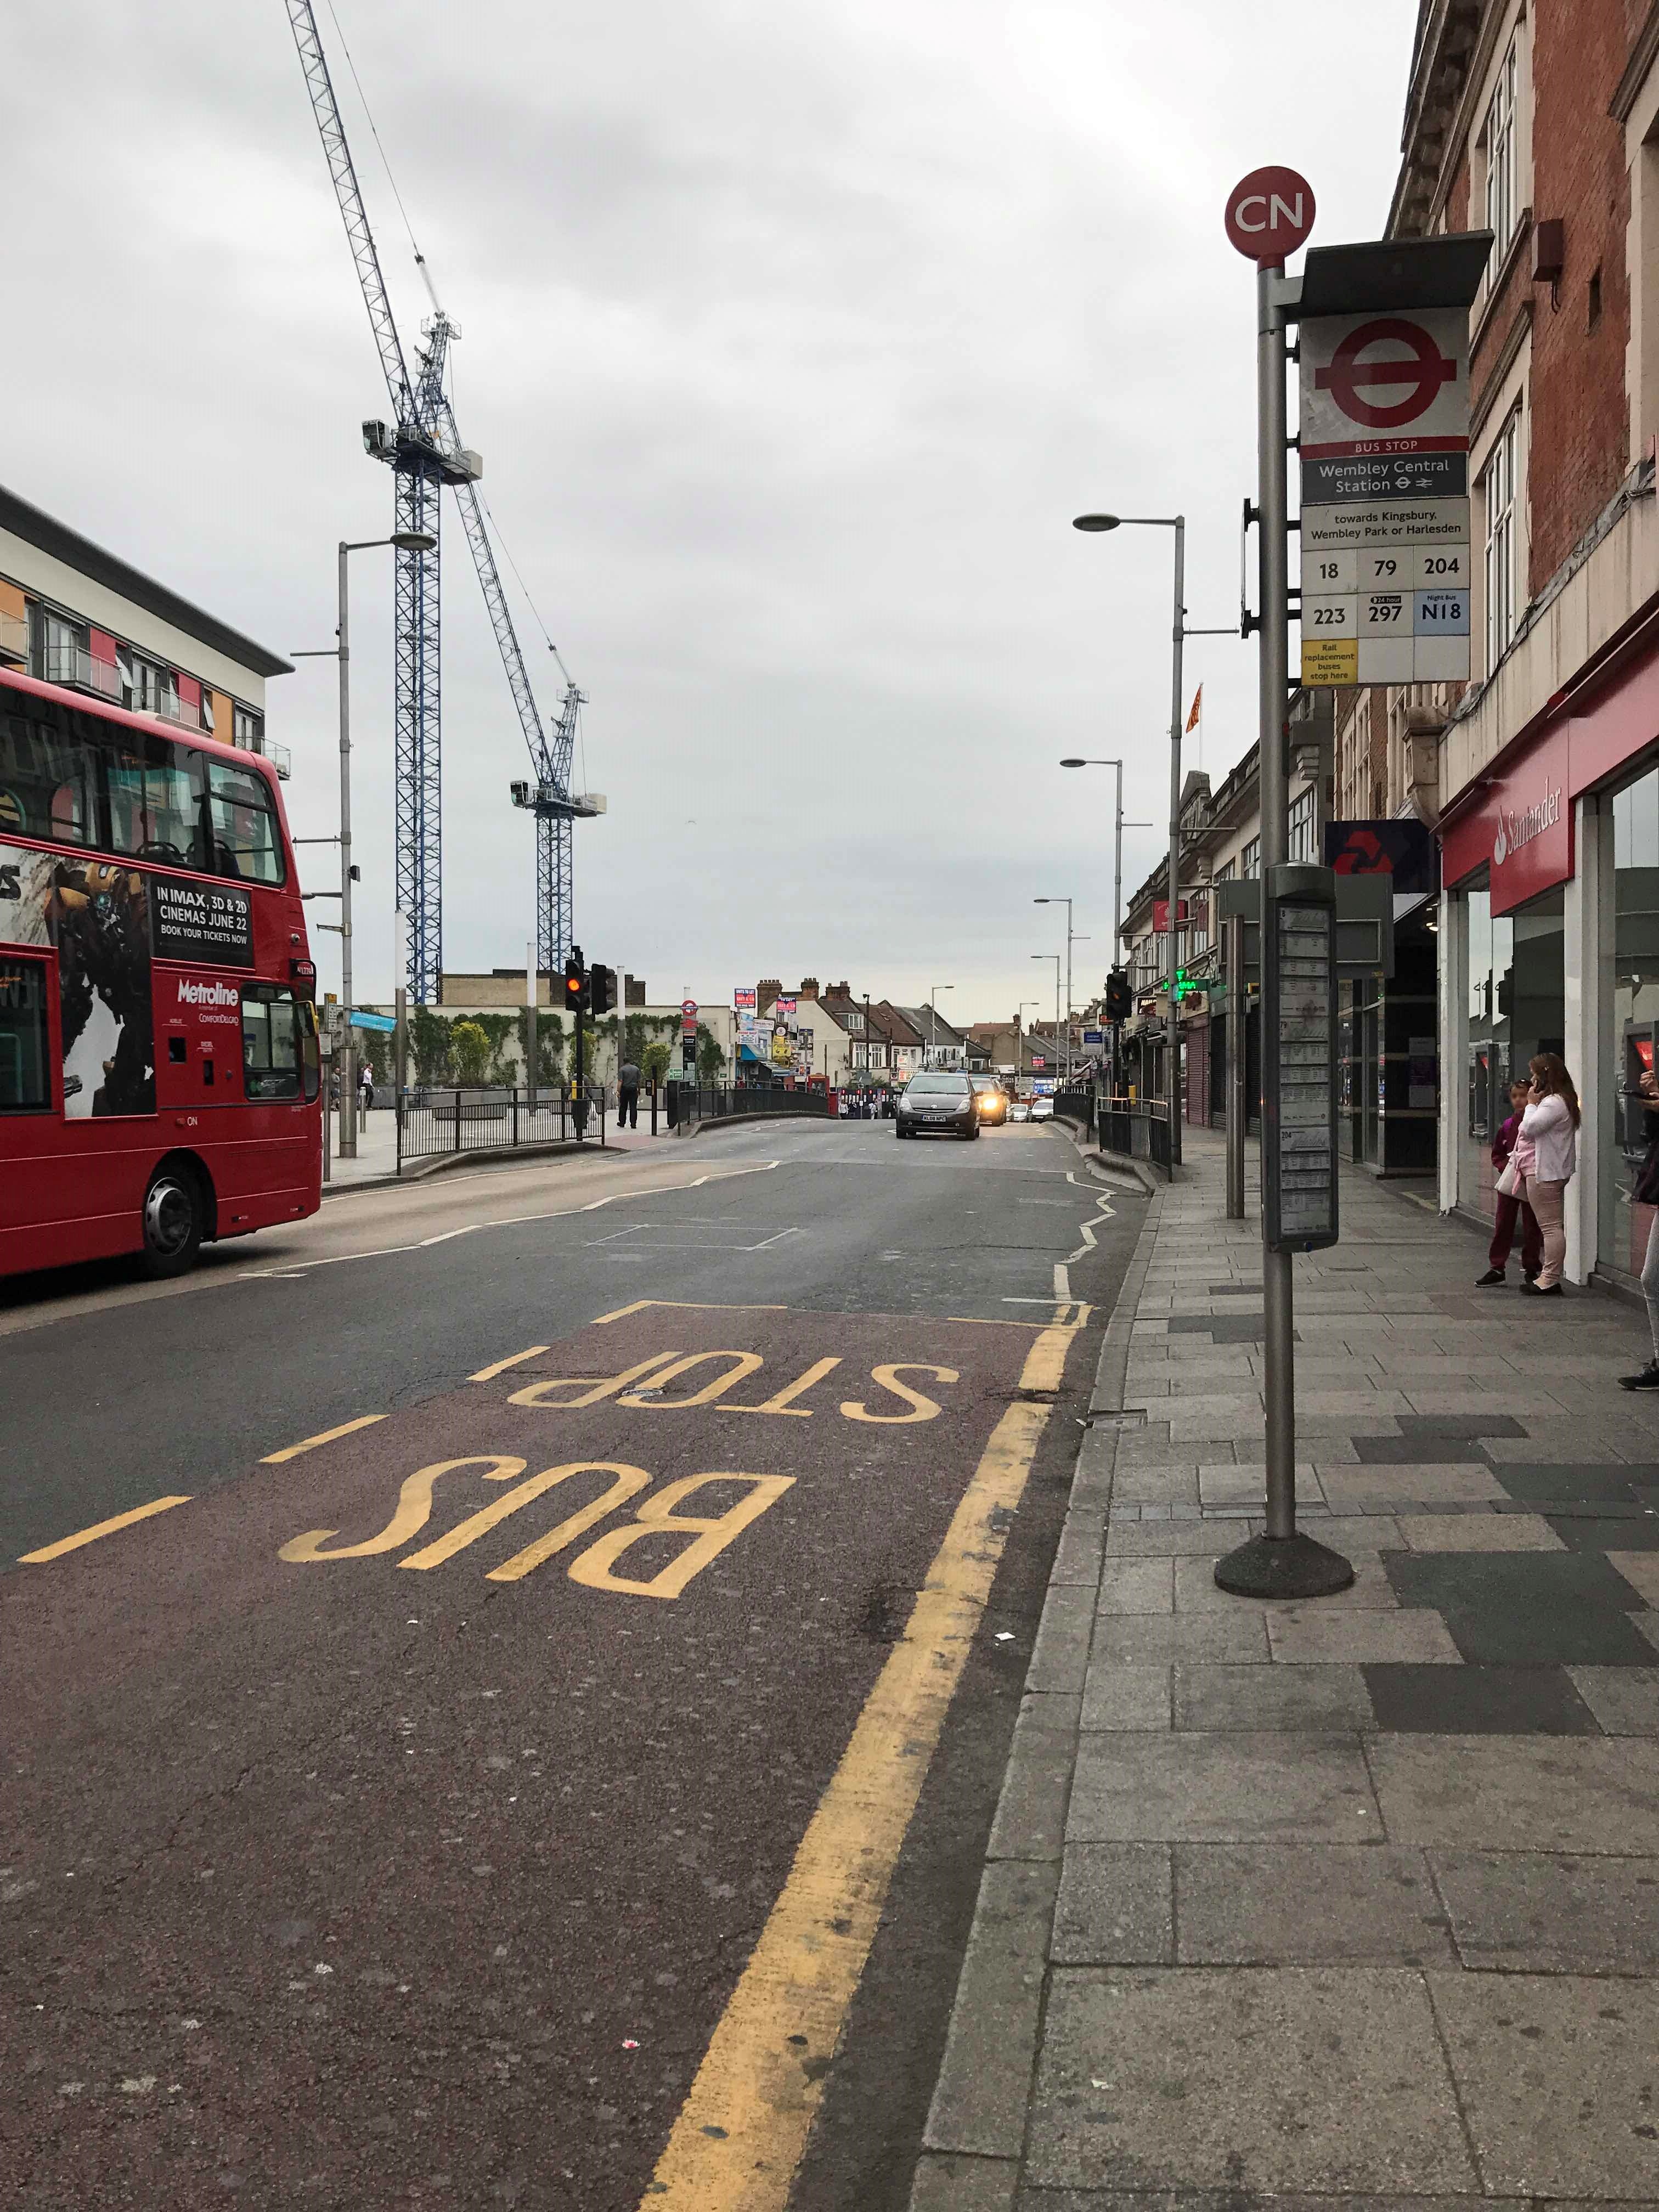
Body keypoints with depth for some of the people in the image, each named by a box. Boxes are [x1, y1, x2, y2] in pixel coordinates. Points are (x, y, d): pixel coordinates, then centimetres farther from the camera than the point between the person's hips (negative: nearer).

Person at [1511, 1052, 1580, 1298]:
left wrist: (1532, 1104, -11)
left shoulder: (1554, 1103, -16)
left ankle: (1550, 1280, -8)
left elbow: (1529, 1129, -20)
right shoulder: (1561, 1100, 19)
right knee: (1551, 1225, 12)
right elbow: (1531, 1131, 23)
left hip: (1544, 1173, -12)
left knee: (1550, 1226, -9)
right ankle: (1549, 1277, 16)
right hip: (1546, 1171, 12)